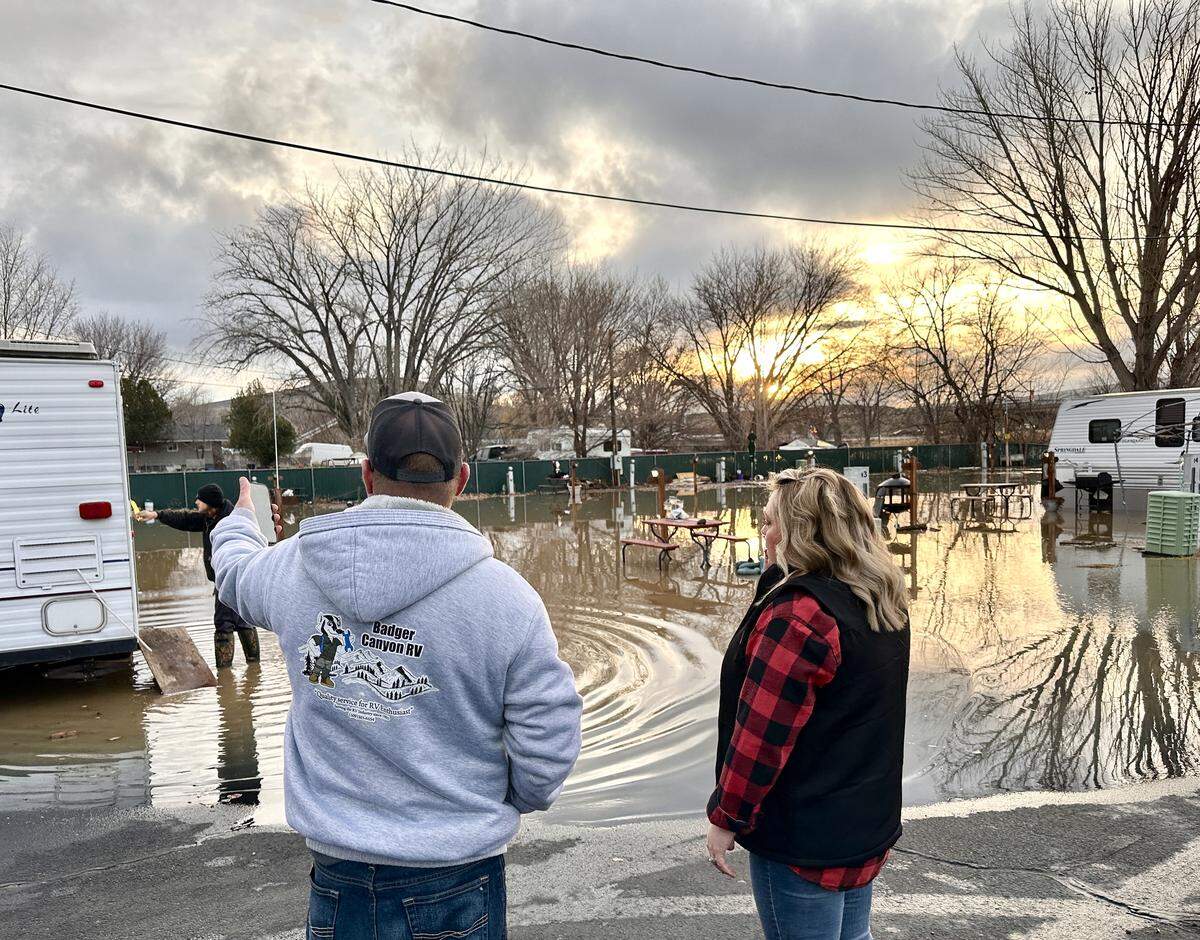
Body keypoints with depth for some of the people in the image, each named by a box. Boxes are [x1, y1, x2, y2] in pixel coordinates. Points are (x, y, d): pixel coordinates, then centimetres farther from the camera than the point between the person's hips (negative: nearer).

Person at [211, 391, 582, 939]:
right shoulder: (503, 595, -19)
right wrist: (513, 800, 9)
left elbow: (234, 572, 17)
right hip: (455, 879, -2)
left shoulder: (290, 568, -8)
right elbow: (547, 744, -14)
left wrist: (239, 522, 41)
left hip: (337, 877, 3)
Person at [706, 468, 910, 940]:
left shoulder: (799, 614, -25)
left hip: (804, 838, -9)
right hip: (867, 825, 9)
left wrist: (725, 818, -15)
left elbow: (762, 732, -23)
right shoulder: (885, 605, 4)